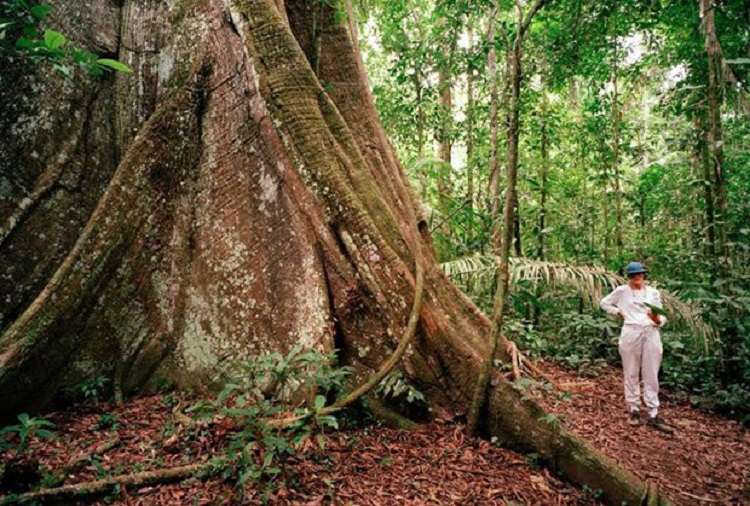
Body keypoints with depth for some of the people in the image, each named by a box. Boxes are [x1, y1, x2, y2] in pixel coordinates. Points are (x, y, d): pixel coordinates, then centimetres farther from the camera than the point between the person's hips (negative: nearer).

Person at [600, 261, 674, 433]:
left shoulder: (654, 292, 8)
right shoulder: (622, 291, 3)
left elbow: (662, 320, 8)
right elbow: (604, 303, 15)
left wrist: (657, 319, -14)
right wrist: (619, 312, 3)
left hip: (651, 335, 2)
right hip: (631, 334, -2)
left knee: (652, 376, 4)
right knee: (631, 374, 6)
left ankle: (653, 415, 11)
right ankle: (634, 410, 18)